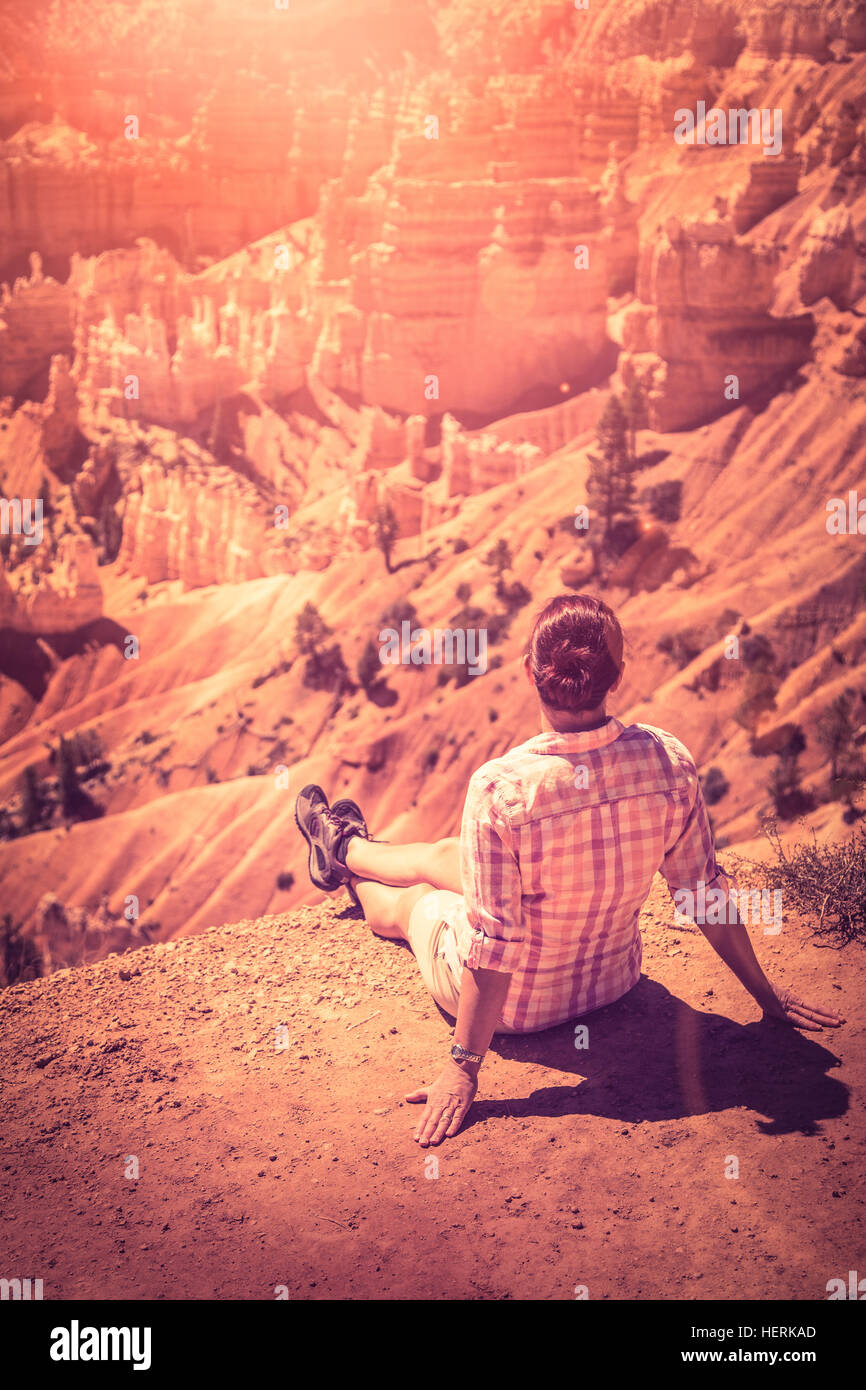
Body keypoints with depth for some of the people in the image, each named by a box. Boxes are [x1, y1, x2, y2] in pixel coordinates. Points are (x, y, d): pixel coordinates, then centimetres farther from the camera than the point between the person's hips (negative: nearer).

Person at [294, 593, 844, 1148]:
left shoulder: (500, 790, -35)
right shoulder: (669, 759, -22)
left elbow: (495, 948, -29)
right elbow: (706, 892, -11)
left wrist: (464, 1066, -17)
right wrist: (766, 994, 4)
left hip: (516, 1003, -4)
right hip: (615, 978, 5)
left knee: (402, 902, 29)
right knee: (442, 855, 28)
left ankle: (346, 854, 64)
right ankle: (348, 849, 61)